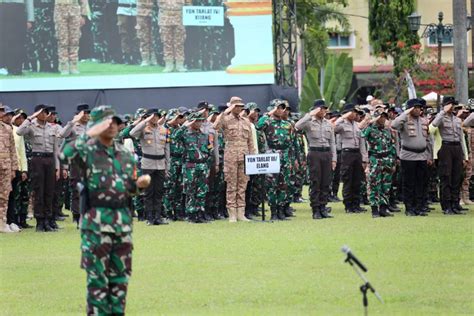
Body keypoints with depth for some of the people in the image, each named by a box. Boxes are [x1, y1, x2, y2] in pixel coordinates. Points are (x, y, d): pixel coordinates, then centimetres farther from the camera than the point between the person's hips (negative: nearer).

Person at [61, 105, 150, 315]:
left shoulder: (125, 155, 12)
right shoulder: (88, 151, -6)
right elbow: (65, 155, -27)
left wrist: (139, 184, -3)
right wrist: (89, 135, -28)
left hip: (123, 221, 5)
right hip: (96, 221, -5)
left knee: (120, 275, 10)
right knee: (97, 276, -2)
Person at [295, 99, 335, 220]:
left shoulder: (328, 124, 14)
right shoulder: (309, 123, 0)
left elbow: (332, 142, 15)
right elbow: (298, 126, -22)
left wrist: (334, 159, 8)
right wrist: (310, 114, -18)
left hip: (327, 153, 5)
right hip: (314, 153, -5)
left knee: (326, 182, 4)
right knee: (315, 183, -3)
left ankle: (323, 207, 11)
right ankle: (315, 210, -1)